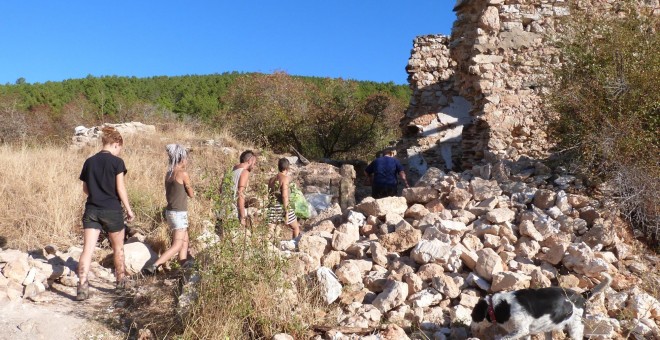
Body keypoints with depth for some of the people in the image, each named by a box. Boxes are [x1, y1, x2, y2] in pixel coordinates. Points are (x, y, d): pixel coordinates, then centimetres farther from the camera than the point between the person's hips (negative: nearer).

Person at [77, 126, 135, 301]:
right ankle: (121, 280, 32)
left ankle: (82, 287, -12)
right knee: (118, 247, 16)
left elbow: (85, 189, 13)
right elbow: (120, 188, -11)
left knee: (87, 249, -1)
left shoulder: (89, 161, 7)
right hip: (112, 210, -3)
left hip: (91, 210, 3)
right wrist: (128, 209, -3)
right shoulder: (117, 162, -8)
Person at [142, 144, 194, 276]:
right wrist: (191, 191, 12)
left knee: (185, 241, 18)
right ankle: (152, 267, -12)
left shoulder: (169, 174, 7)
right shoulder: (183, 173, -15)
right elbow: (191, 194, -6)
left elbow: (168, 194, 13)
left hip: (170, 211, 8)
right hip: (179, 213, -8)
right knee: (177, 245, -4)